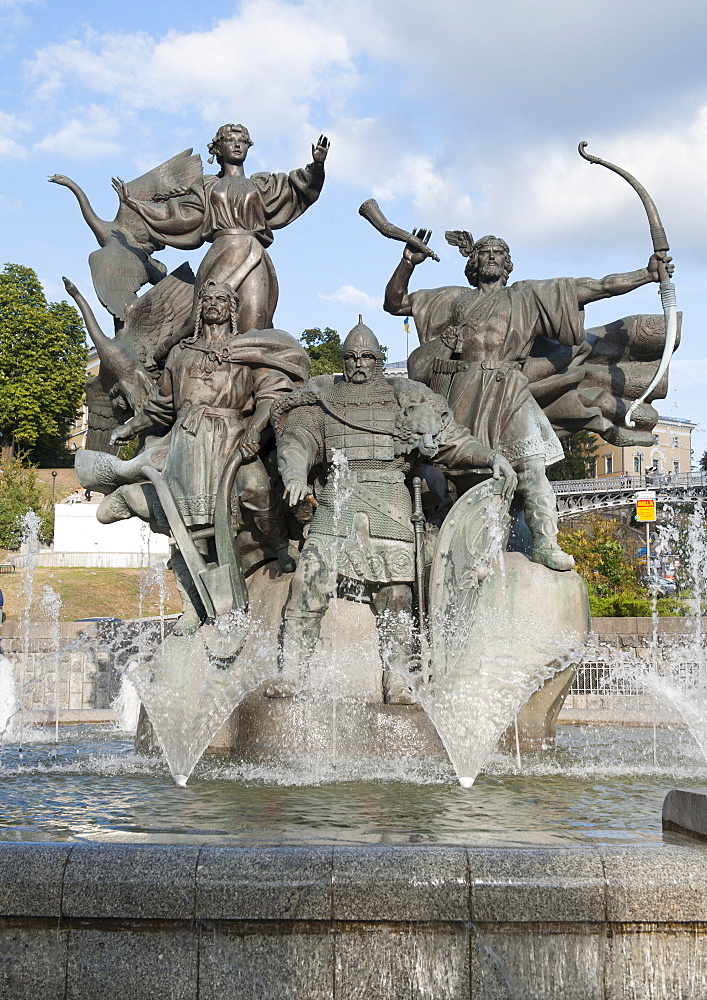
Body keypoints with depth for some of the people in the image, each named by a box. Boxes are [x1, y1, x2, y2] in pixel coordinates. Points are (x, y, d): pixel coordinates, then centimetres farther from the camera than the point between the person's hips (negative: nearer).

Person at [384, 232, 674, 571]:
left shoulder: (528, 297, 21)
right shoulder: (453, 298, 26)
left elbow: (597, 287, 17)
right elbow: (394, 304, 28)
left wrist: (648, 274, 10)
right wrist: (408, 263, 12)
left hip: (506, 396, -1)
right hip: (457, 395, 2)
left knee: (530, 468, -16)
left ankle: (545, 544, -13)